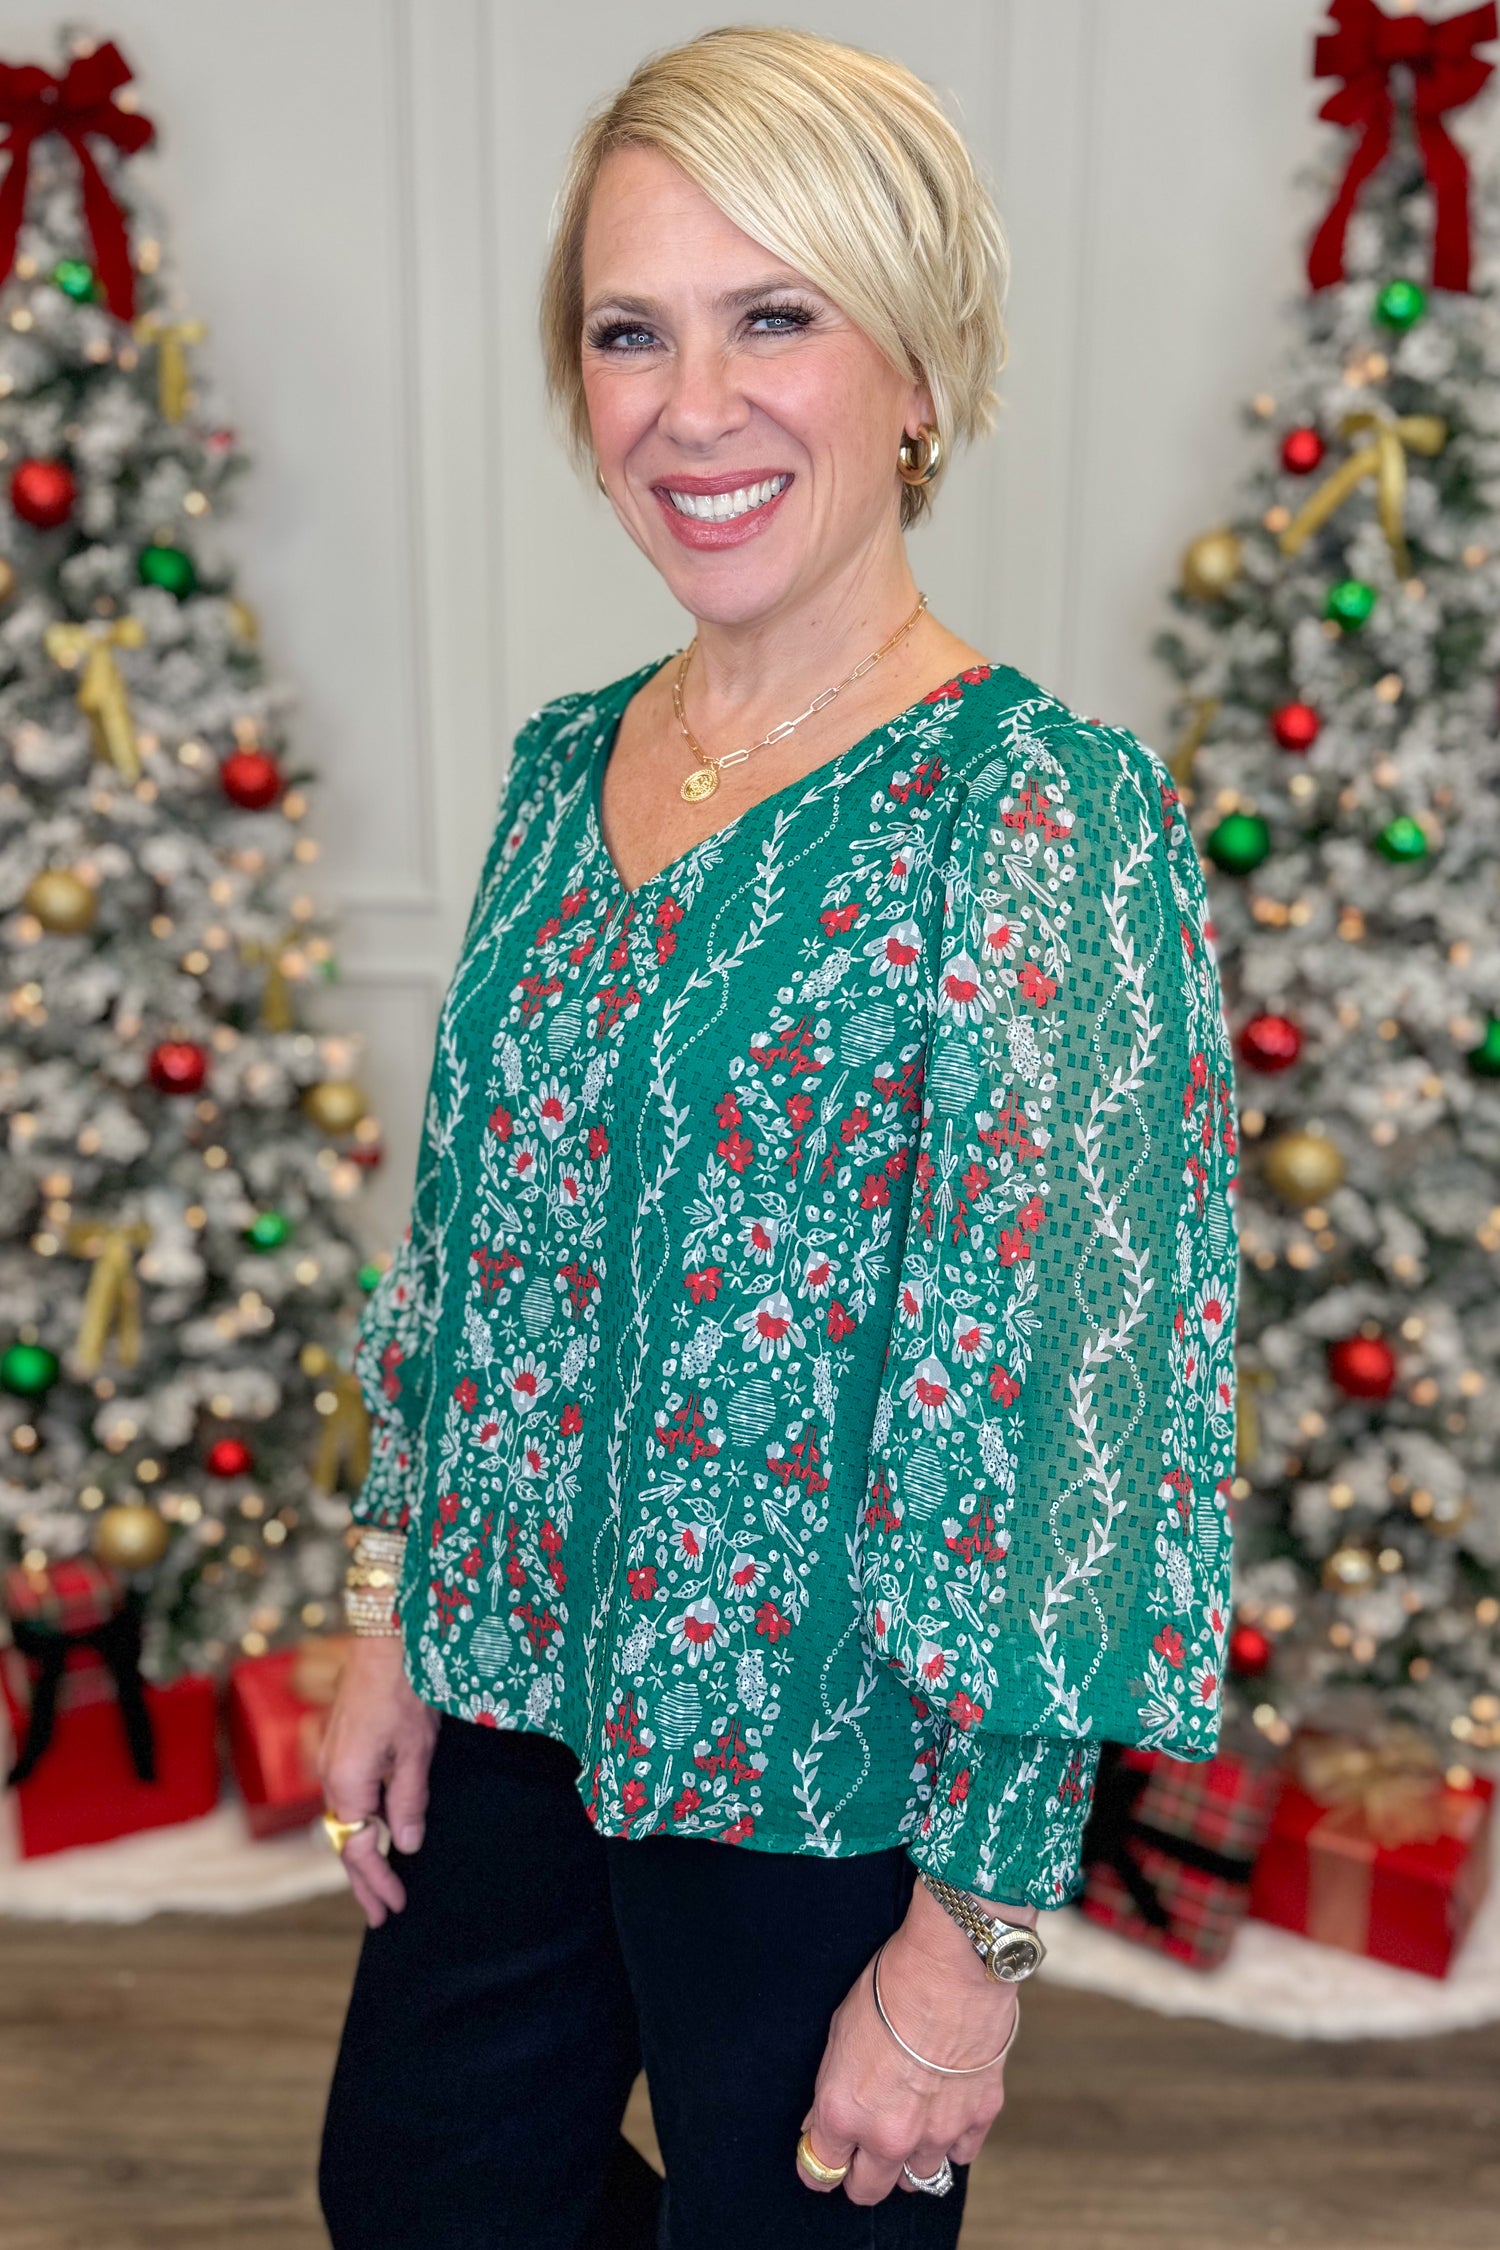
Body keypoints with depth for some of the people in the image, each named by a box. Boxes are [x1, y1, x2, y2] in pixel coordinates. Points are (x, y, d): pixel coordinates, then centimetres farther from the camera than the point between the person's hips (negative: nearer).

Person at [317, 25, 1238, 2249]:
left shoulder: (1041, 812, -21)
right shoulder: (566, 761, 1)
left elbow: (1055, 1401, -20)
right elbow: (463, 1236, 9)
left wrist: (975, 1924, -16)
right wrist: (396, 1617, 10)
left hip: (831, 1768, -6)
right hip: (513, 1701, 7)